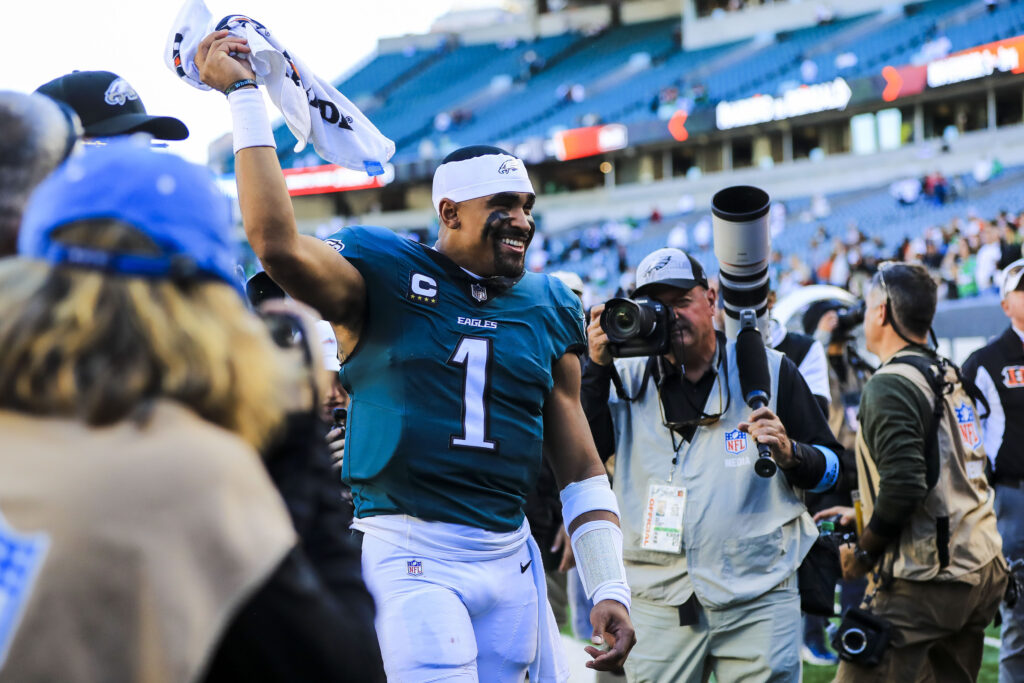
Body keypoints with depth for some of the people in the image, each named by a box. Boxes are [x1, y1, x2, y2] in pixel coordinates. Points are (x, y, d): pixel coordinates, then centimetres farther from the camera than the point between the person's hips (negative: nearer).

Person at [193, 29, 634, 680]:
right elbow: (279, 244, -22)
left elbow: (581, 467, 15)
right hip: (410, 558, -5)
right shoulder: (385, 274, -1)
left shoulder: (550, 309, 13)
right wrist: (244, 94, -17)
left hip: (510, 557, 5)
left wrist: (610, 588, 7)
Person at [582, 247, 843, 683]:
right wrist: (597, 366, -8)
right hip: (657, 603, 1)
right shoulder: (627, 379, 10)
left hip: (759, 600, -1)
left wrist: (788, 453, -13)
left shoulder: (770, 370, 7)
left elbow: (831, 469, 9)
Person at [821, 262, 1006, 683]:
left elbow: (903, 485, -21)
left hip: (926, 583, -9)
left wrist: (864, 553, -8)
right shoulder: (950, 377, 15)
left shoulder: (891, 384, -12)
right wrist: (865, 514, 25)